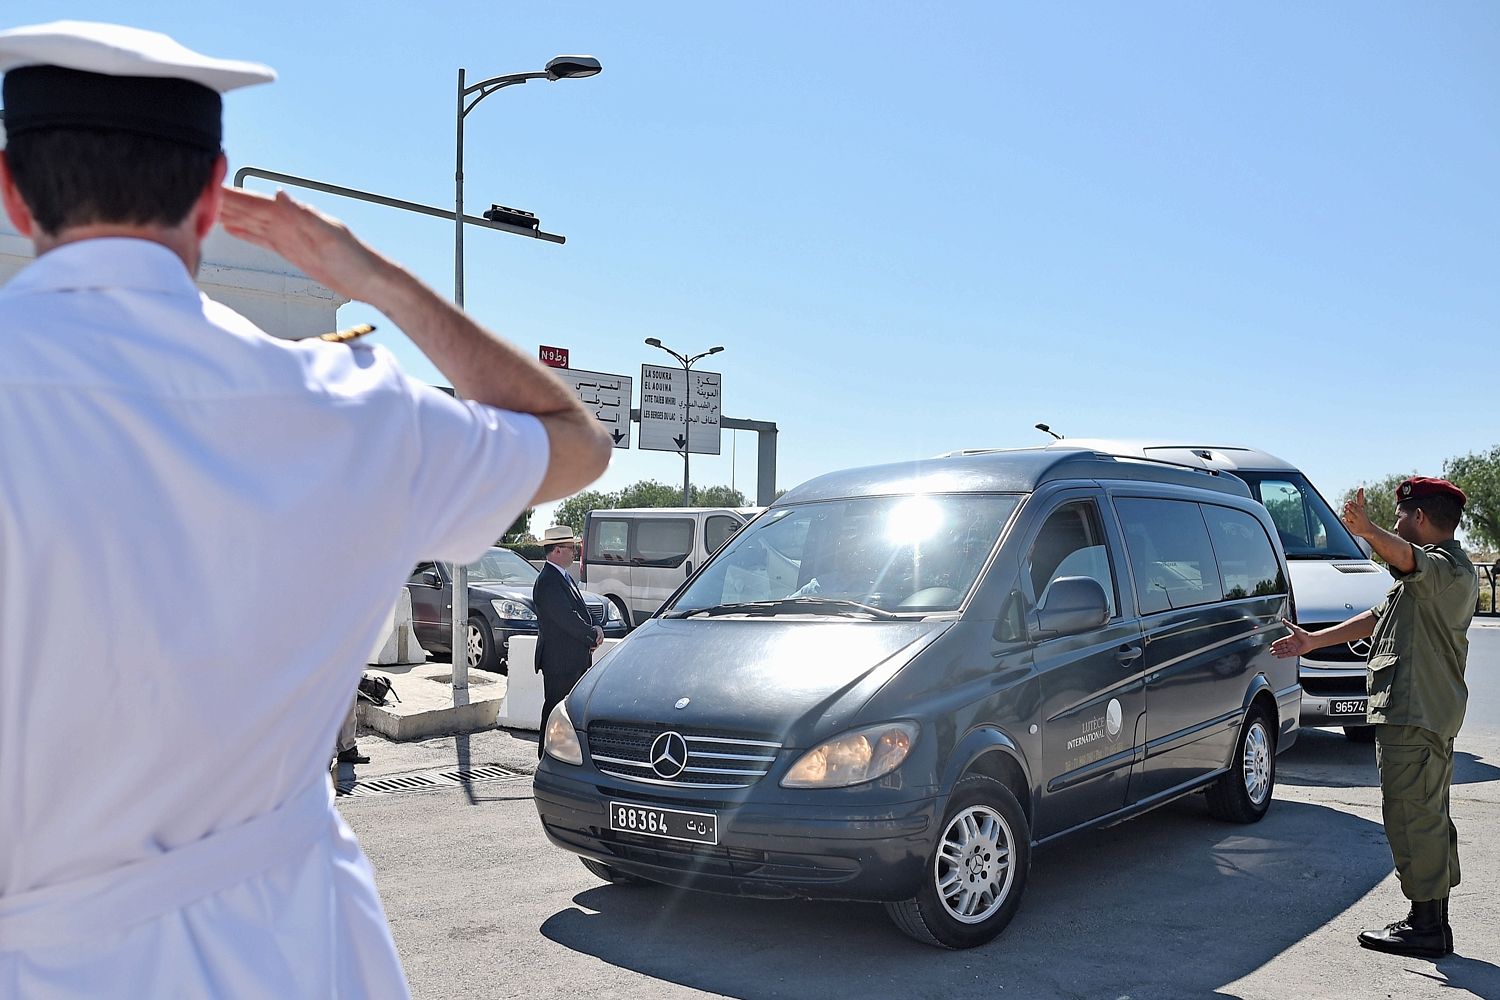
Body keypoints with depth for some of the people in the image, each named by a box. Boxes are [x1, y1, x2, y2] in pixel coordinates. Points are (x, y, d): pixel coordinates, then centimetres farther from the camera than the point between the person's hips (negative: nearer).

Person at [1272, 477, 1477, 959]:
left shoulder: (1447, 567, -14)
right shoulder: (1435, 572, 22)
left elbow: (1404, 556, -39)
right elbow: (1378, 617, 28)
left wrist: (1368, 530, -59)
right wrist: (1314, 641, 29)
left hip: (1415, 715, -11)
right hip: (1429, 712, 11)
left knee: (1412, 816, -8)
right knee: (1429, 818, 15)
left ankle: (1426, 927, -3)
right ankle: (1433, 920, 24)